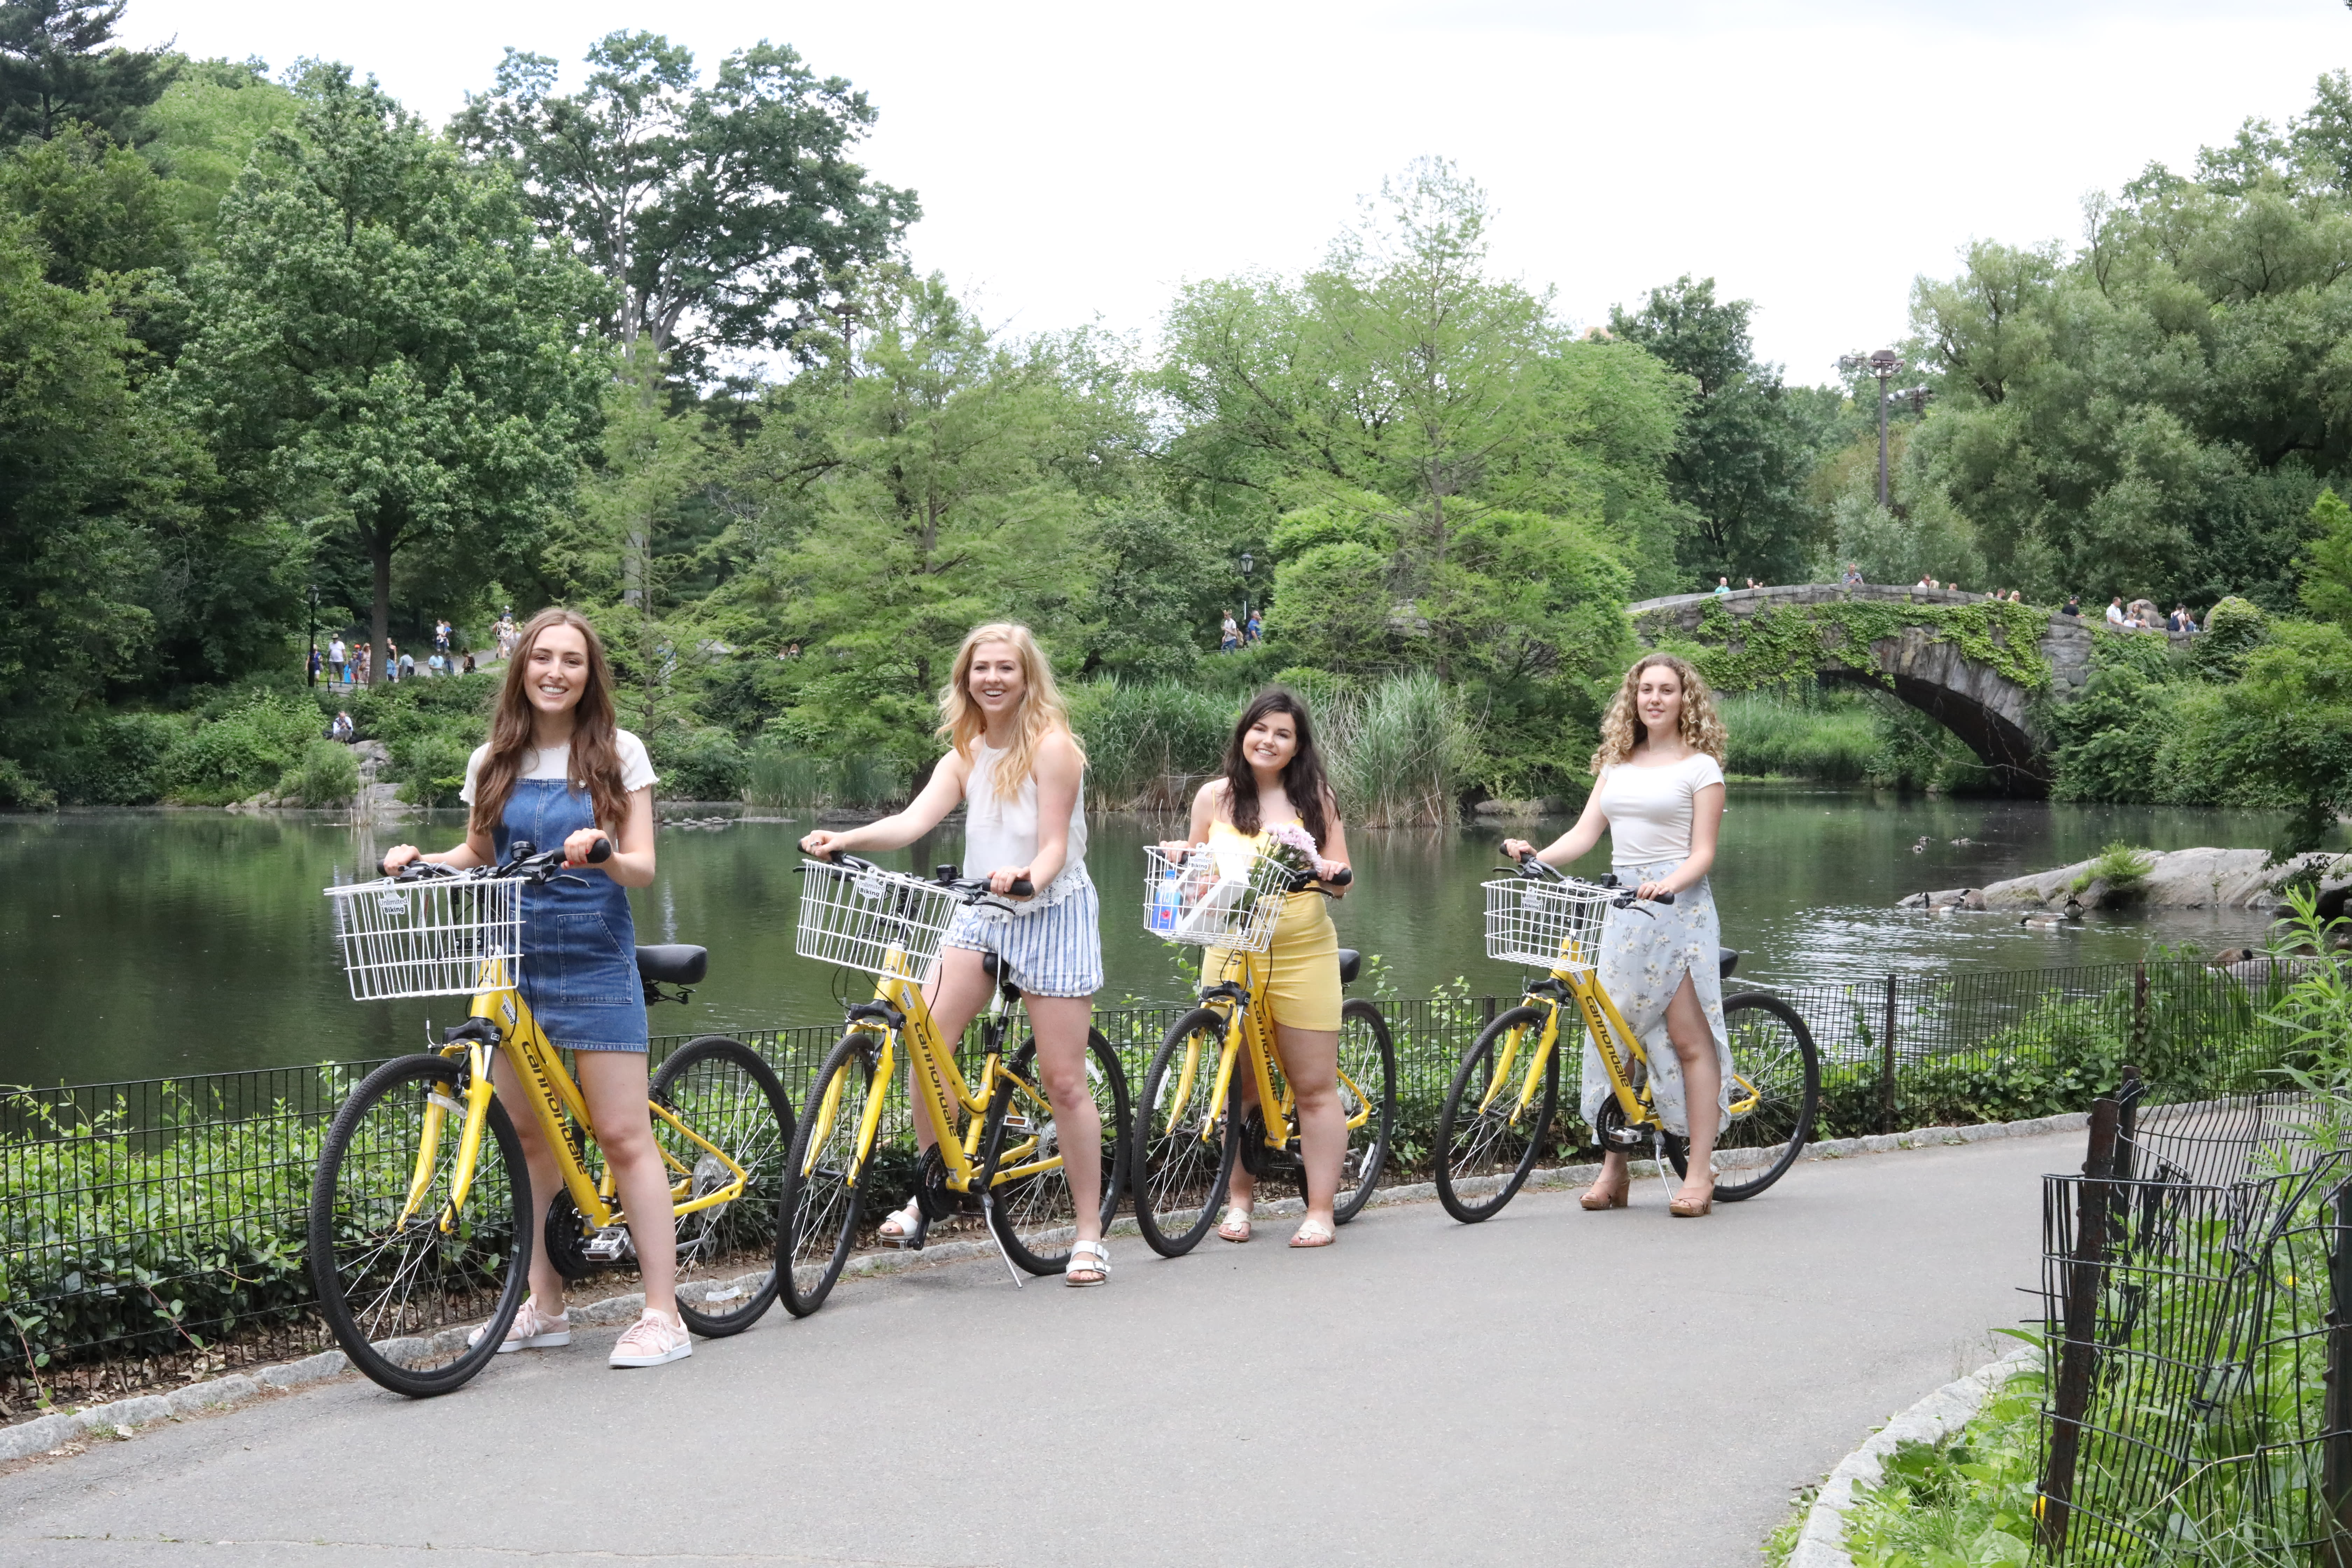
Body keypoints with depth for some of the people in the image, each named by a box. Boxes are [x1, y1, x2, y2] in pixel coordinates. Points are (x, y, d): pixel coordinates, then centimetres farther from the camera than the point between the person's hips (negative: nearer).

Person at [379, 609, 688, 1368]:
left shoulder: (618, 753, 2)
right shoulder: (493, 762, 10)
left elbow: (643, 869, -2)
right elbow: (479, 856, 17)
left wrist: (603, 854, -24)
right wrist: (421, 859, -2)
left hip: (595, 962, -4)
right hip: (512, 963, 4)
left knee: (624, 1135, -7)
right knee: (528, 1136, 6)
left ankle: (662, 1314, -6)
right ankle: (545, 1306, 16)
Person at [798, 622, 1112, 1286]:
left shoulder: (1051, 746, -10)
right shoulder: (965, 755, 7)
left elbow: (1054, 845, -15)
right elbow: (914, 820, -8)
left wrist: (1030, 878, -37)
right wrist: (844, 840, -24)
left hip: (1052, 913, -5)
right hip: (980, 913, 5)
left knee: (1064, 1080, -3)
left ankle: (1089, 1235, 7)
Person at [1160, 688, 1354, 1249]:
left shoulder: (1316, 798, 5)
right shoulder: (1215, 797, 7)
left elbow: (1341, 880, 6)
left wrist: (1327, 869, -16)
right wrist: (1179, 857, -6)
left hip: (1302, 955, -1)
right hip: (1231, 952, 1)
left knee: (1315, 1087, -1)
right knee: (1239, 1084, 6)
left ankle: (1320, 1212, 4)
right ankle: (1239, 1198, 21)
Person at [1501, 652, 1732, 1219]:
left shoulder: (1700, 767, 1)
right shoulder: (1617, 764, 16)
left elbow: (1702, 854, -5)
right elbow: (1585, 833, 9)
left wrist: (1668, 884, -24)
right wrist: (1535, 857, -9)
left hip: (1677, 903, -5)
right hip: (1620, 902, 5)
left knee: (1688, 1038, -6)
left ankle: (1700, 1172, -3)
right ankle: (1613, 1170, 10)